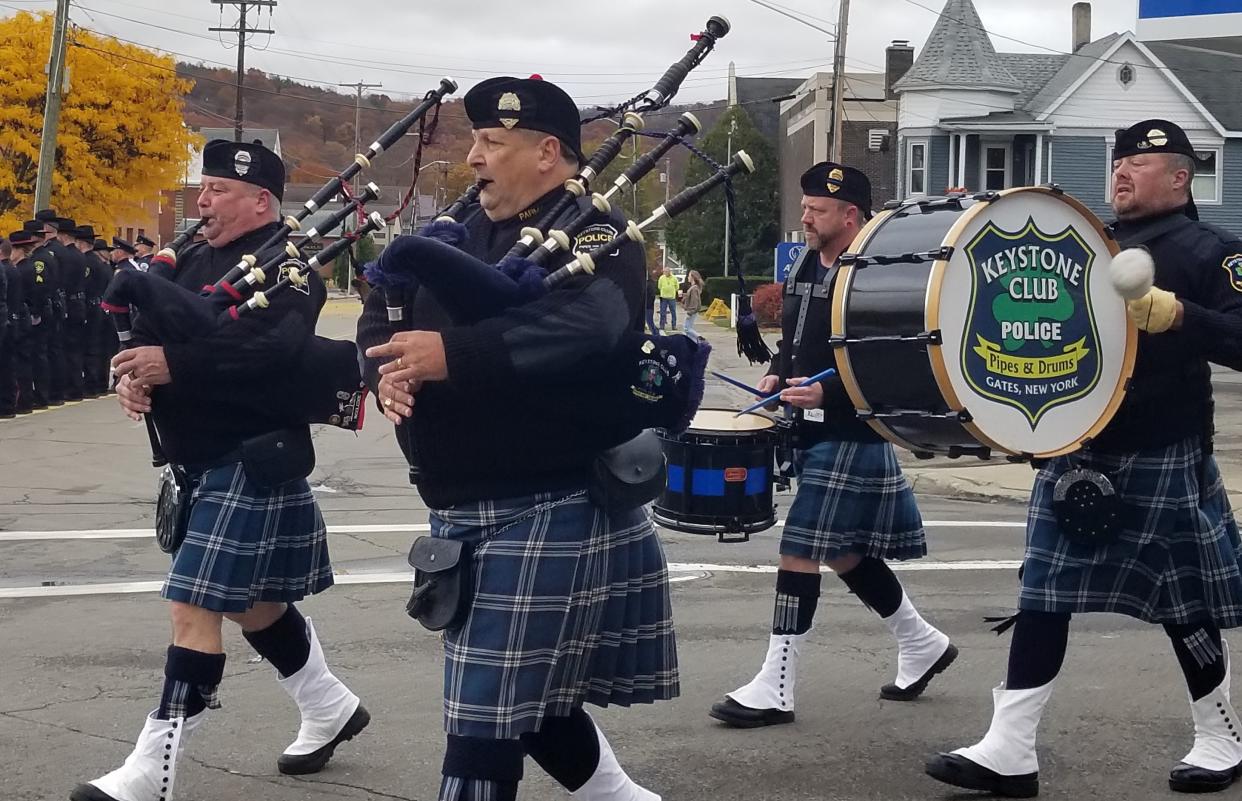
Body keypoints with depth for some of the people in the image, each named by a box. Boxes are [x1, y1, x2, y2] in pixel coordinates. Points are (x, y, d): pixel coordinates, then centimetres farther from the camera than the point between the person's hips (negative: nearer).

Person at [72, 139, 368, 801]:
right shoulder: (196, 261, 13)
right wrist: (133, 373, -14)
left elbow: (274, 350, -29)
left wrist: (174, 365, -30)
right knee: (250, 600, 19)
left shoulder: (286, 266, -12)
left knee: (195, 606, -10)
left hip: (250, 460, -9)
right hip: (204, 460, 9)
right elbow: (149, 330, 8)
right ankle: (330, 709, 36)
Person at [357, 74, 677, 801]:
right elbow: (383, 311, 10)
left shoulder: (594, 233, -10)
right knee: (525, 696, 18)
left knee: (488, 710, -4)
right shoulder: (467, 232, 14)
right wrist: (389, 367, -12)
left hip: (549, 509, -8)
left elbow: (582, 326, -30)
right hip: (469, 510, 8)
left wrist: (453, 354, -33)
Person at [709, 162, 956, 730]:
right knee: (844, 553, 17)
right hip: (812, 432, 9)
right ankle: (922, 645, 34)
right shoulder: (804, 268, 11)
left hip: (850, 437, -9)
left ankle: (776, 688, 0)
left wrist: (829, 392, -26)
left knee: (798, 554, -8)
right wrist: (777, 374, 6)